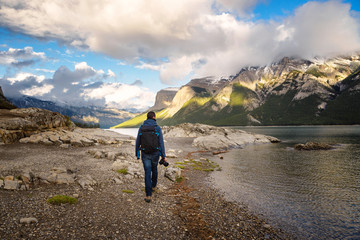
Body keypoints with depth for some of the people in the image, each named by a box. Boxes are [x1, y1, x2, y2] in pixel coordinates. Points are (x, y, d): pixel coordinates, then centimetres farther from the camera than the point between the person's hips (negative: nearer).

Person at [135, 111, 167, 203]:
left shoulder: (141, 128, -3)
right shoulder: (157, 128, -9)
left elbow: (138, 142, 2)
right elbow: (161, 143, -10)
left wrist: (137, 154, 15)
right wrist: (164, 156, -6)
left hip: (145, 154, 0)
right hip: (155, 154, 0)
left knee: (147, 173, 0)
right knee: (154, 169, 25)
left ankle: (148, 195, -6)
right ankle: (153, 185, 47)